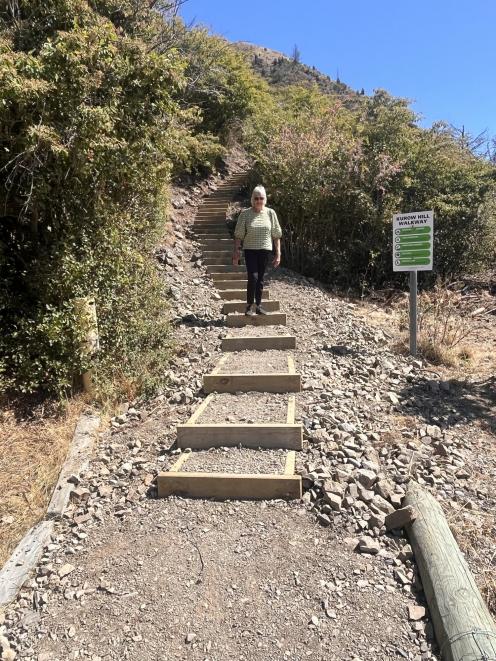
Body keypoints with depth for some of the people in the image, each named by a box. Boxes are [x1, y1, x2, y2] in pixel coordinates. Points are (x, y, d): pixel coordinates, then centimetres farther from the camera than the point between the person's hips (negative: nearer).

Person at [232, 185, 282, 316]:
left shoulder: (270, 213, 3)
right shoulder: (245, 213, -3)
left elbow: (276, 235, 5)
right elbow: (238, 235, -1)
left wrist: (278, 253, 2)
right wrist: (236, 252, -6)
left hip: (265, 251, 2)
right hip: (250, 250, -2)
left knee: (260, 279, 8)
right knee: (253, 277, -13)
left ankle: (258, 306, 19)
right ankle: (249, 306, 0)